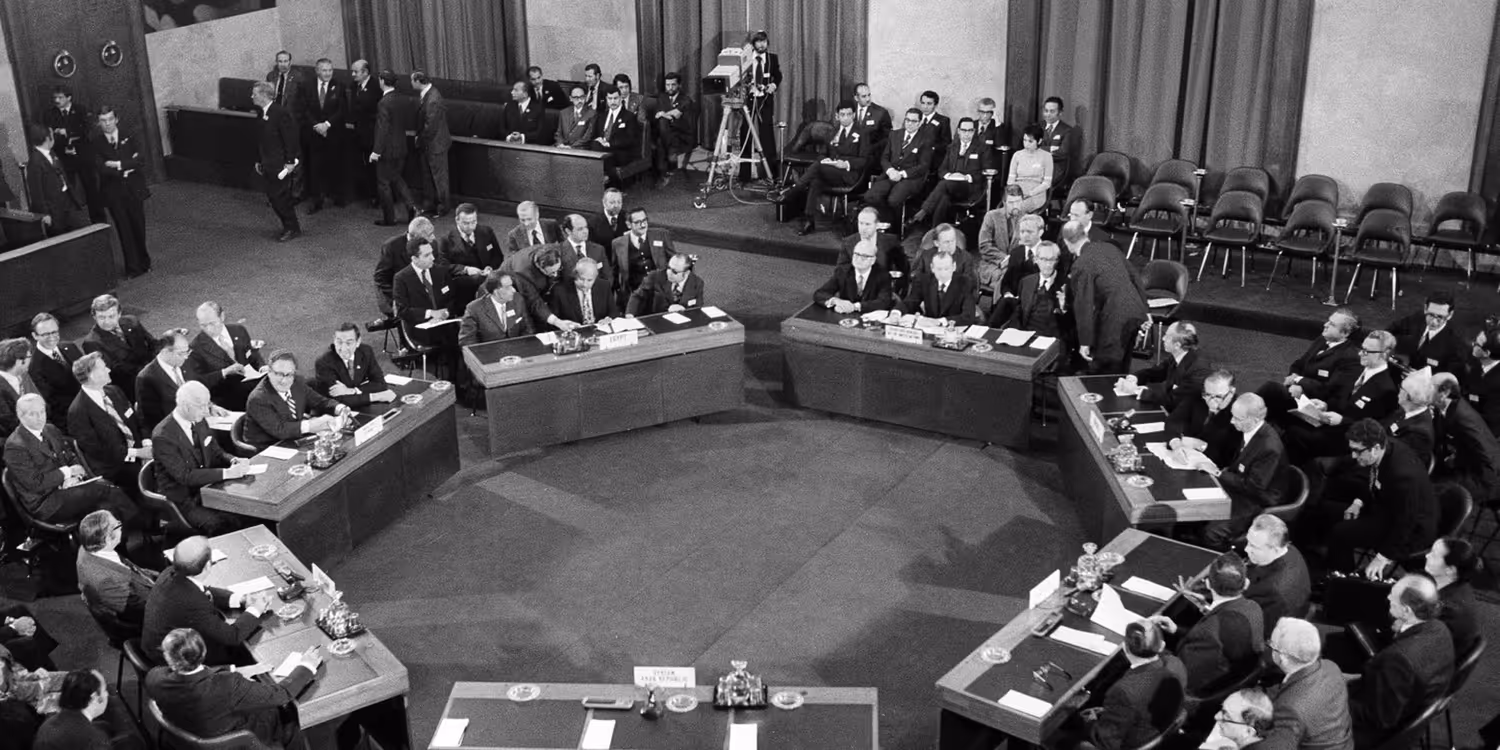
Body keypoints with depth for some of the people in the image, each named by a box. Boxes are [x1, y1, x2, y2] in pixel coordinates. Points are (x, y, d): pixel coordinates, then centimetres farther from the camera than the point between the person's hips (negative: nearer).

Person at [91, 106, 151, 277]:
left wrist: (118, 164, -19)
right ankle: (133, 268, 11)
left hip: (133, 189, 1)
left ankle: (144, 263, 25)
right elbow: (100, 168, -13)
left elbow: (141, 161, -11)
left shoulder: (128, 137, 1)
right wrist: (126, 168, -13)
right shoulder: (95, 143, -2)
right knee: (124, 231, 3)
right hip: (113, 193, -1)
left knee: (139, 228, 8)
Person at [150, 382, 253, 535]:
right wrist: (227, 473, -29)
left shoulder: (199, 422, 3)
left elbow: (216, 454, 14)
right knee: (219, 525, -31)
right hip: (182, 500, -6)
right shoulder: (162, 437, -19)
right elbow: (185, 476, -23)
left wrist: (233, 461, -9)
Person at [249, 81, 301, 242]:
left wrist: (290, 162, -20)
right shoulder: (262, 113, 9)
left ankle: (293, 229, 8)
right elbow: (261, 140, 16)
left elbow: (290, 139, -19)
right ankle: (289, 226, 22)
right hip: (269, 164, 9)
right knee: (272, 196, 10)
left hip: (281, 163, -9)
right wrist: (259, 161, 16)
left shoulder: (281, 113, -18)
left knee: (280, 196, -5)